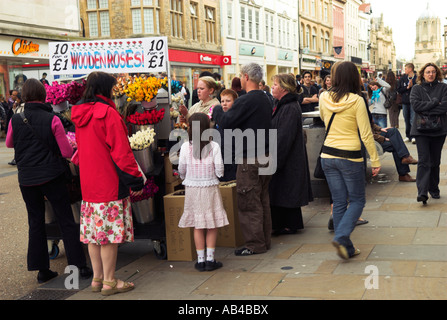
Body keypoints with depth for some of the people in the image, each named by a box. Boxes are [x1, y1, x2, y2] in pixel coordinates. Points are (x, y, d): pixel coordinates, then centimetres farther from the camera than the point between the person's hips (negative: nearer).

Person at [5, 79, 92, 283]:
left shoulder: (15, 120, -2)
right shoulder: (52, 119, -10)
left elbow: (9, 144, 18)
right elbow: (67, 152, -8)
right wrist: (71, 144, 13)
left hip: (27, 179, 3)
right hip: (52, 176, -2)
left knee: (35, 223, 12)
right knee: (66, 221, 5)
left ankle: (41, 269, 15)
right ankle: (79, 265, 6)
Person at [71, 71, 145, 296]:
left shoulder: (80, 114, 11)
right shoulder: (107, 113, -14)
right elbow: (121, 150, -16)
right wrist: (134, 179, -11)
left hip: (88, 183, 8)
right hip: (109, 184, -8)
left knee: (94, 231, 12)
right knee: (110, 231, -2)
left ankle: (97, 278, 20)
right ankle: (109, 282, 4)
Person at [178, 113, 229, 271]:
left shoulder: (185, 147, -7)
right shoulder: (214, 146, -8)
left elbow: (181, 170, 1)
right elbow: (219, 169, -8)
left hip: (192, 189, 1)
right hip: (210, 188, -1)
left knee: (198, 226, 9)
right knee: (212, 225, 8)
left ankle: (201, 260, 12)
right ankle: (210, 259, 7)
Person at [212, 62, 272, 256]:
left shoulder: (246, 101, -17)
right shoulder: (265, 100, 11)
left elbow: (226, 122, -17)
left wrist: (216, 109, 3)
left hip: (250, 159, -9)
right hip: (265, 156, 9)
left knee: (249, 203, -2)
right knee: (262, 200, 16)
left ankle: (255, 244, 2)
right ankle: (265, 240, 23)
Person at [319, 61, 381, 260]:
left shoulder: (324, 98, 0)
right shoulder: (357, 101, -13)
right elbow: (366, 134, -12)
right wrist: (375, 161, -5)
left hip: (328, 155, 5)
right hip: (350, 157, -5)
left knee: (339, 202, 11)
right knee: (357, 201, 10)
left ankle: (347, 248, 14)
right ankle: (341, 237, -9)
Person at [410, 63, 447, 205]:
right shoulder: (416, 88, 7)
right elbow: (415, 105, -9)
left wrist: (426, 110, -12)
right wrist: (435, 102, -11)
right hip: (421, 130, -1)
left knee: (435, 161, 9)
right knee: (424, 161, -11)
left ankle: (434, 189, 24)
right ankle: (422, 193, -16)